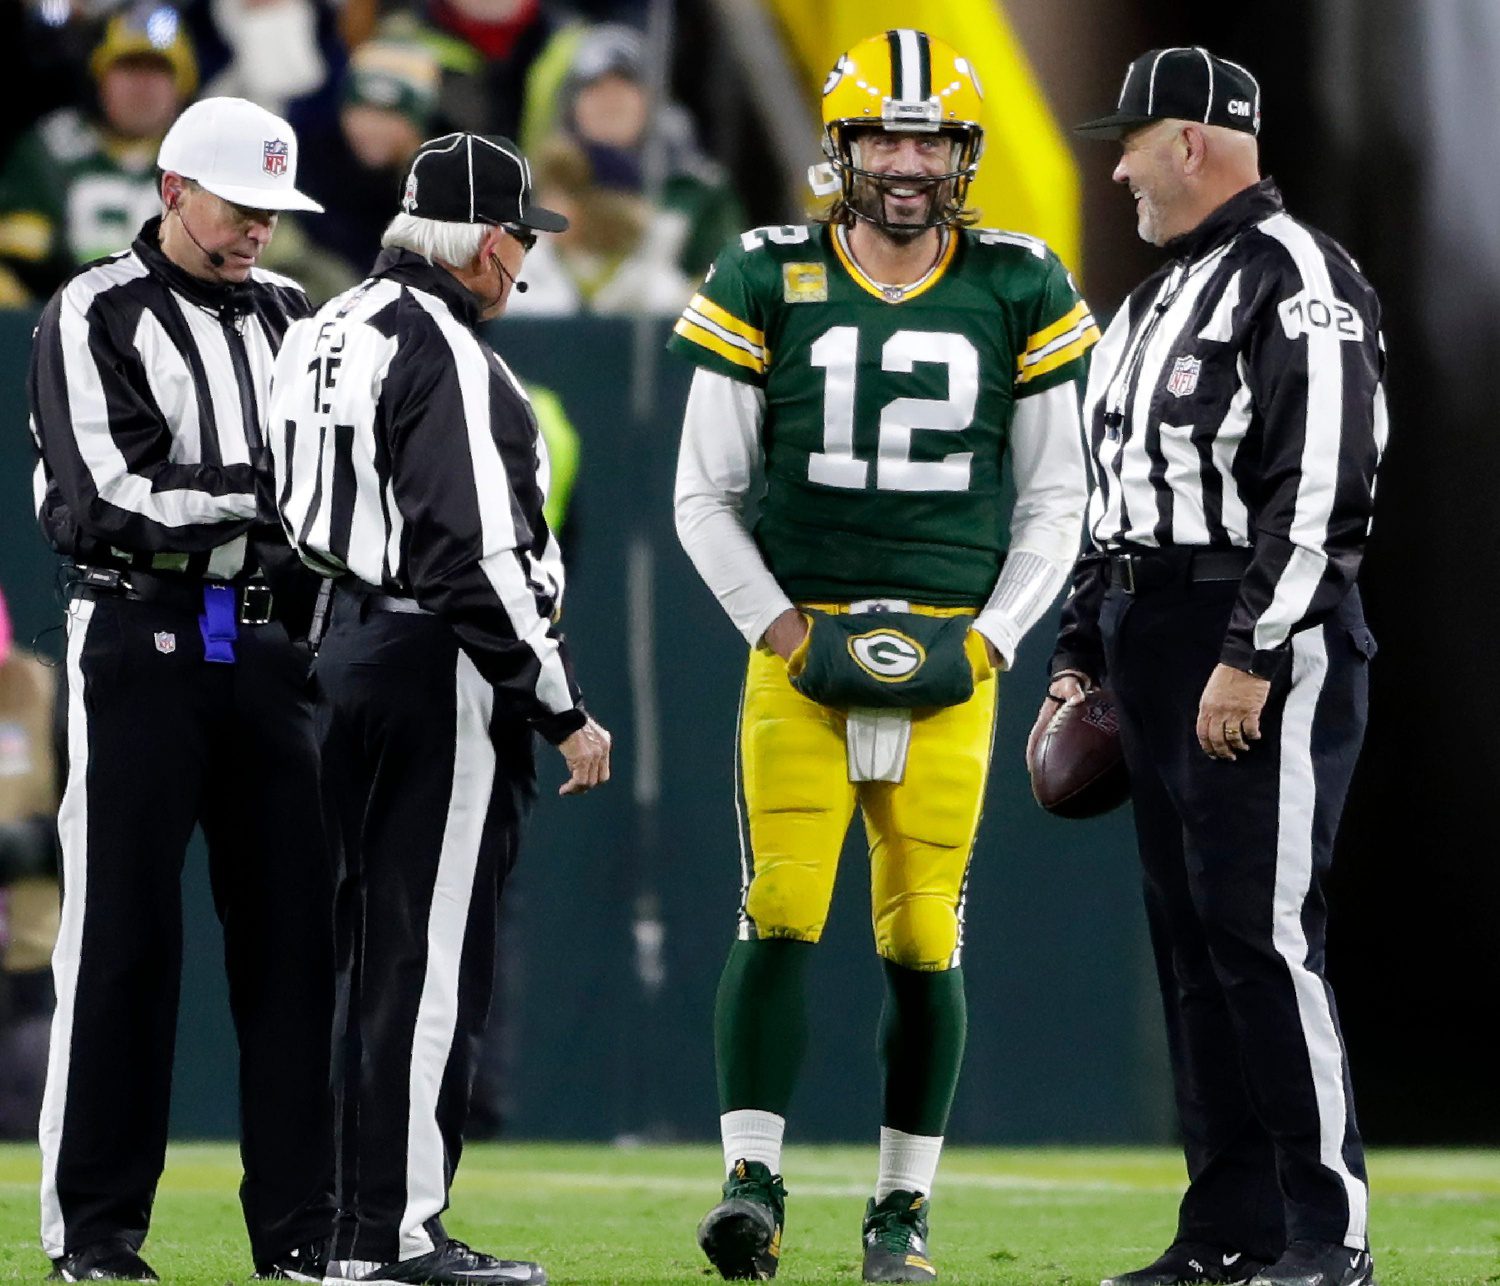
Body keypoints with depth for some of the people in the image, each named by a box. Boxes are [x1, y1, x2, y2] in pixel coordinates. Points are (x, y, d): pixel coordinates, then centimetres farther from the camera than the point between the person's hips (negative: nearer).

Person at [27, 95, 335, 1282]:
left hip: (264, 648, 5)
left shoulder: (290, 315, 14)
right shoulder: (95, 317, -3)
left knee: (294, 929, 2)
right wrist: (265, 494, -14)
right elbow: (112, 498, -13)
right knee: (124, 937, -3)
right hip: (139, 639, -5)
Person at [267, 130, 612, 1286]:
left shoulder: (328, 332, 13)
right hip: (442, 671, -10)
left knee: (379, 952, 15)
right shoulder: (446, 355, -17)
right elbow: (478, 558, -22)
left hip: (349, 651, 10)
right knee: (433, 961, -5)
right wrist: (564, 711, -16)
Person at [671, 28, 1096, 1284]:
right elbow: (707, 494, 5)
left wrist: (987, 641, -3)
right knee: (781, 916, -12)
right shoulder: (766, 283, 2)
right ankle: (753, 1182, -10)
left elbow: (1055, 501, 9)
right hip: (802, 645, -1)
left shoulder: (1019, 292, 4)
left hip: (950, 657, 1)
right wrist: (784, 631, -5)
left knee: (924, 941, 1)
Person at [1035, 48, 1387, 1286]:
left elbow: (1322, 487, -19)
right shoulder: (1155, 301, 20)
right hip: (1151, 648, 10)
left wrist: (1252, 656, -23)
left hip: (1268, 643, -10)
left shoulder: (1295, 278, -11)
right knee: (1192, 942, 9)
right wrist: (1080, 654, 20)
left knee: (1264, 929, -12)